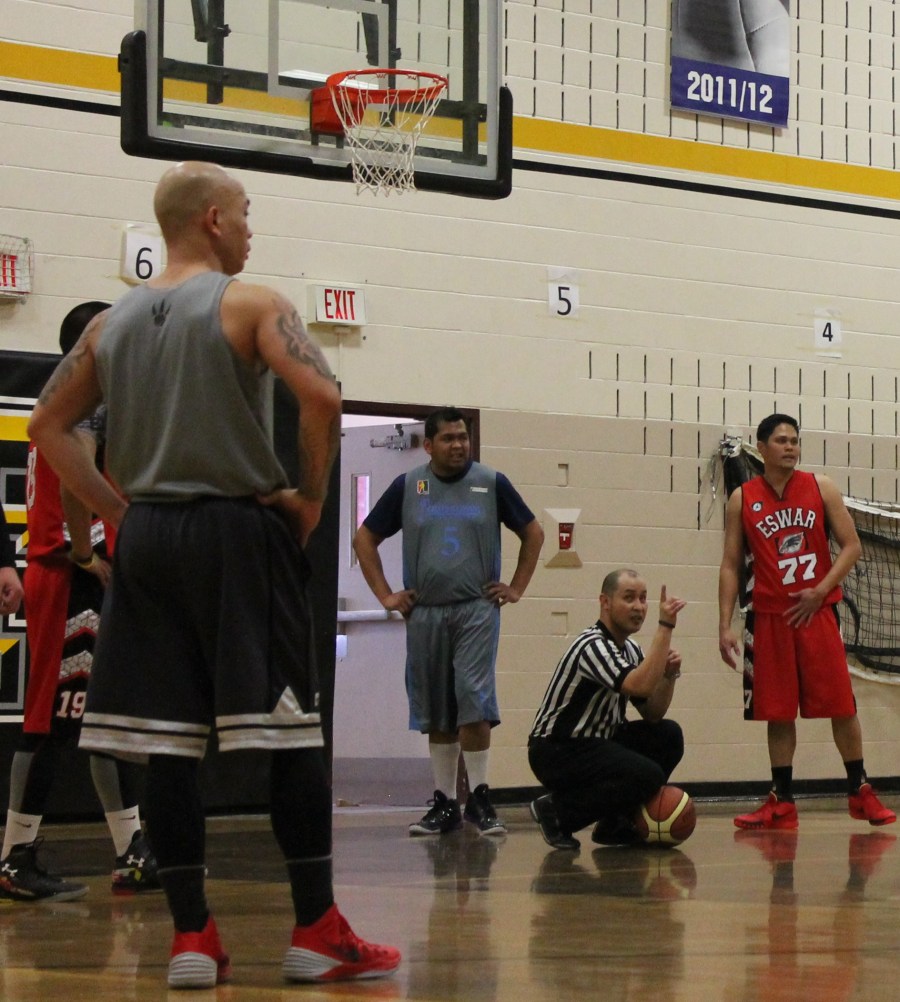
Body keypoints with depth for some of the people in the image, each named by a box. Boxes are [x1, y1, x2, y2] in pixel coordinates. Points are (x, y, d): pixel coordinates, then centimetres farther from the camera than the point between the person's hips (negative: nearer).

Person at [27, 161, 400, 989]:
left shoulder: (113, 322, 12)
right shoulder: (248, 304, -5)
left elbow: (48, 425, 15)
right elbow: (321, 395, -19)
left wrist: (117, 508, 15)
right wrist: (311, 495, -6)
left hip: (147, 539, 5)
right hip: (238, 531, -5)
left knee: (166, 742, 5)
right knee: (292, 733, 0)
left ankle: (192, 938, 5)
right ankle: (318, 933, 1)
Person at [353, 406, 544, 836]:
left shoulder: (491, 483, 3)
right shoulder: (407, 487, 6)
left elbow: (533, 533, 12)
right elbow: (365, 539, 12)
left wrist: (517, 587, 6)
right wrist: (386, 594, 5)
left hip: (476, 609, -2)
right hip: (424, 612, 2)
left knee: (475, 704, -13)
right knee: (437, 715, 7)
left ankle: (479, 797, -5)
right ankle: (444, 804, 14)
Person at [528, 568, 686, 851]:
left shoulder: (630, 650, 10)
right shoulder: (593, 646, -20)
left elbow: (652, 714, 10)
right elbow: (640, 686, -35)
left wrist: (669, 674, -8)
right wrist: (665, 627, -32)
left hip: (595, 742, 10)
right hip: (555, 752, -10)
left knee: (668, 736, -3)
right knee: (646, 775, -25)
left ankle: (616, 823, 6)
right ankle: (556, 811, -9)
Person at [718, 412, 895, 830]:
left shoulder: (820, 488, 2)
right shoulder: (742, 500, 3)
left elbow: (851, 546, 2)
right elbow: (731, 565, 5)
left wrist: (820, 591, -11)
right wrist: (725, 625, -3)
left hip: (817, 611, 0)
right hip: (768, 615, 0)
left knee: (841, 705, -1)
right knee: (777, 712, 3)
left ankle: (860, 792, 11)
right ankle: (782, 804, 9)